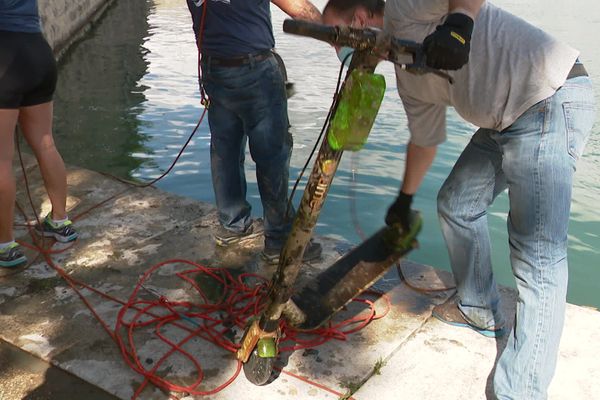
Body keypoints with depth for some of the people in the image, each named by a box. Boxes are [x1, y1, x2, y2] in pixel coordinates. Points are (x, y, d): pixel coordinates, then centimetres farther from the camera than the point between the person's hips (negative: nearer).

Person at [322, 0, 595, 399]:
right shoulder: (408, 76, 17)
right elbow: (424, 139, 27)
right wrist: (404, 200, 36)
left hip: (552, 100, -10)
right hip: (507, 122, 10)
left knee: (538, 256, -12)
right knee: (456, 205, 19)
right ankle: (480, 310, 36)